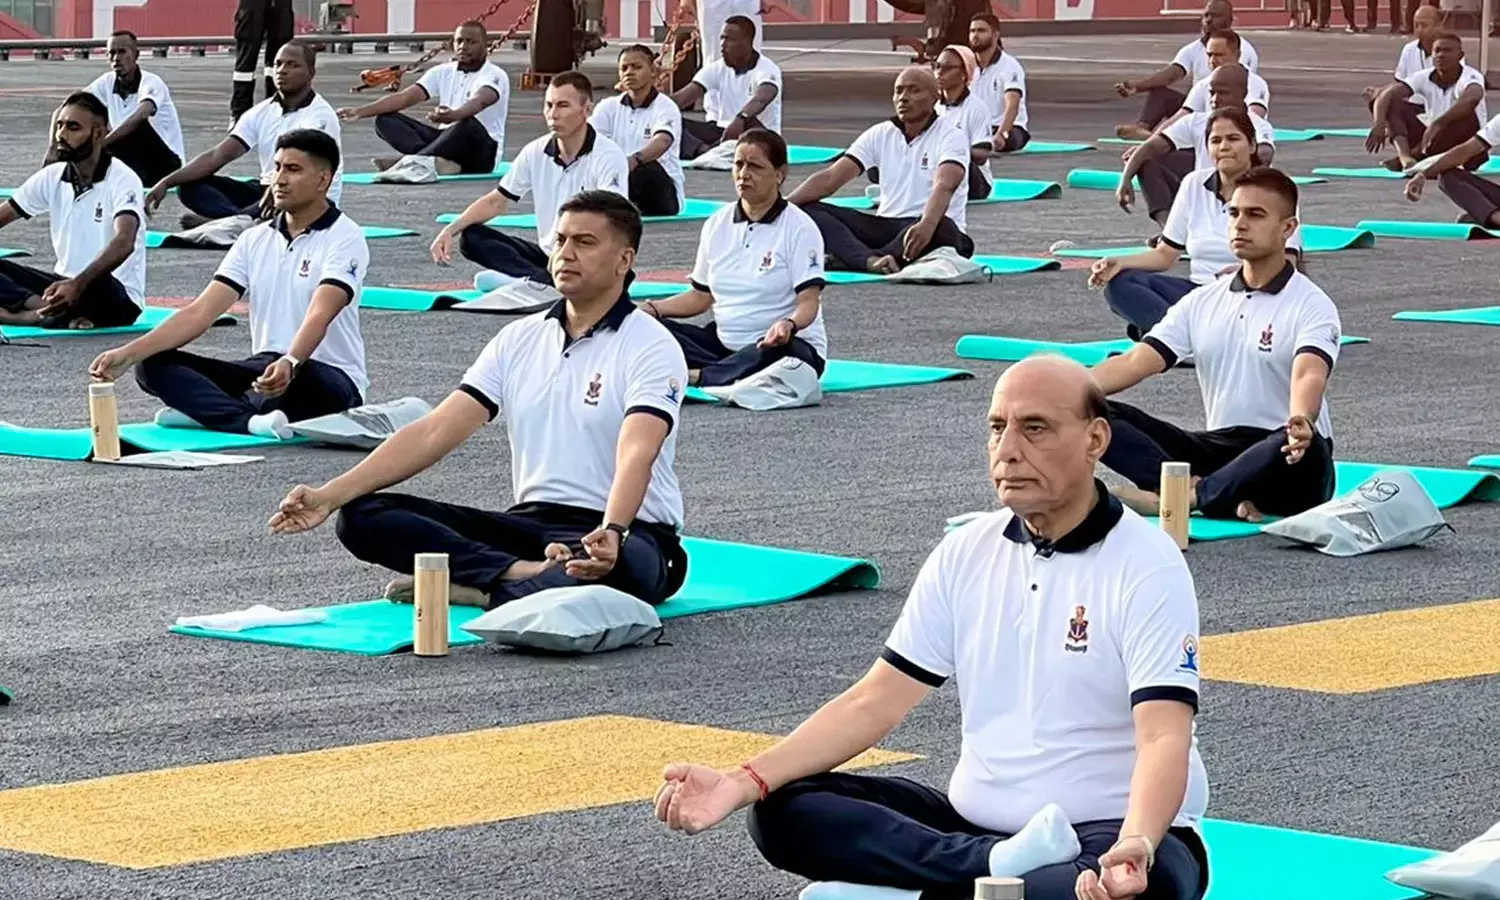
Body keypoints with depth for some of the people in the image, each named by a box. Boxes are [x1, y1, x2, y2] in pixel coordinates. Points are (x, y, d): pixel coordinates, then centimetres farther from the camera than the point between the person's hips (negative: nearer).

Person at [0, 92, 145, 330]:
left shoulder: (122, 180, -15)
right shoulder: (52, 177, 5)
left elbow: (124, 243, -31)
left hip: (116, 297, -7)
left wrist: (78, 284, -47)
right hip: (65, 284, 7)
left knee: (95, 285, -41)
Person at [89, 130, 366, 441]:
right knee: (154, 365, -13)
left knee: (297, 378, -43)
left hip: (333, 382, -7)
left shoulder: (344, 237, -9)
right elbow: (200, 312, 3)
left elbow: (319, 316, -26)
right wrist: (128, 354, -9)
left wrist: (289, 364, -47)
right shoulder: (255, 240, 10)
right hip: (264, 371, 7)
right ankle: (251, 421, -34)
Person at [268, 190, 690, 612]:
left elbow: (636, 455, -24)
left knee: (616, 564, -44)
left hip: (624, 533, -6)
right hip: (530, 520, 6)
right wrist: (330, 495, -5)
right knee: (362, 516, -13)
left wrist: (611, 533, -45)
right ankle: (524, 574, -29)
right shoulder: (518, 339, 11)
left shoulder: (650, 346, -7)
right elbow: (435, 431, 6)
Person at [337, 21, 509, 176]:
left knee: (468, 124, -40)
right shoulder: (443, 72, 8)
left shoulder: (495, 76, -9)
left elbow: (479, 101, -32)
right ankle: (435, 162, -38)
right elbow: (405, 97, -1)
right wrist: (361, 111, -14)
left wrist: (453, 115, -55)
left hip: (481, 153, -6)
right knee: (386, 119, -12)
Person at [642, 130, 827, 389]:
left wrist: (789, 325, -37)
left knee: (771, 353, -43)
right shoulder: (717, 224, 10)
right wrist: (652, 308, 1)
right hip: (724, 342, 6)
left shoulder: (799, 228, -7)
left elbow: (809, 301, -14)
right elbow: (701, 296, 18)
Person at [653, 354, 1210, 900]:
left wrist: (1136, 848, -45)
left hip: (1114, 836, -6)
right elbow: (873, 703, 5)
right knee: (780, 811, -11)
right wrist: (742, 784, -9)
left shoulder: (1146, 567, -12)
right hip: (973, 821, 6)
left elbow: (1164, 739, -23)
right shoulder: (965, 553, 6)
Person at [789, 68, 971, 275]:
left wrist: (927, 225, -49)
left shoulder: (951, 137, -7)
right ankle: (870, 260, -42)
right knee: (808, 210, -16)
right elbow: (830, 178, 2)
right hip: (886, 226, 5)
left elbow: (944, 186, -27)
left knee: (938, 227, -41)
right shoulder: (880, 135, 9)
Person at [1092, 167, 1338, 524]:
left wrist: (1301, 422, -49)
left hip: (1282, 466, -5)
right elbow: (1135, 363, 5)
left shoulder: (1312, 305, -5)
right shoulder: (1202, 303, 13)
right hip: (1217, 449, 5)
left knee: (1307, 448, -42)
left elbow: (1308, 376, -25)